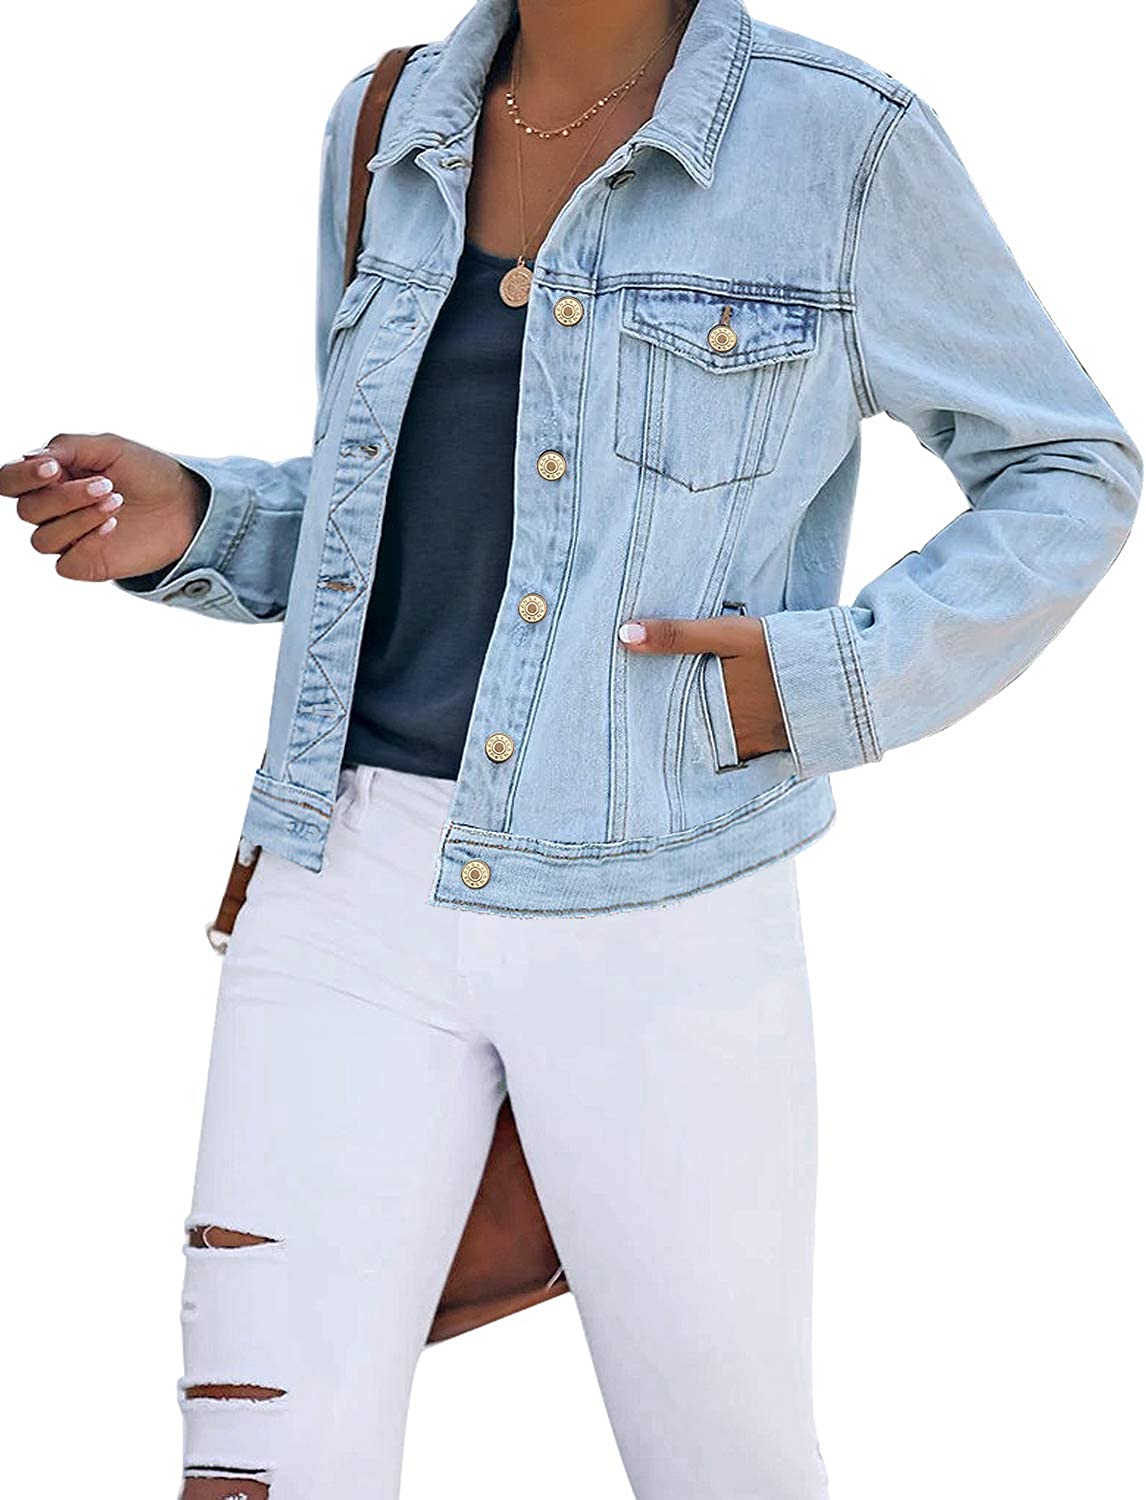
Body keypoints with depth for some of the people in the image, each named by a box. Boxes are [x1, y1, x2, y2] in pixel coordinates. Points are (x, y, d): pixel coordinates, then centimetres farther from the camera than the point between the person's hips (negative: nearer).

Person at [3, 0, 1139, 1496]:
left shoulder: (843, 143, -5)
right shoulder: (393, 133, 10)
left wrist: (832, 684, -11)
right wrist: (185, 523, 0)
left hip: (657, 920, -3)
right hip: (354, 885, 3)